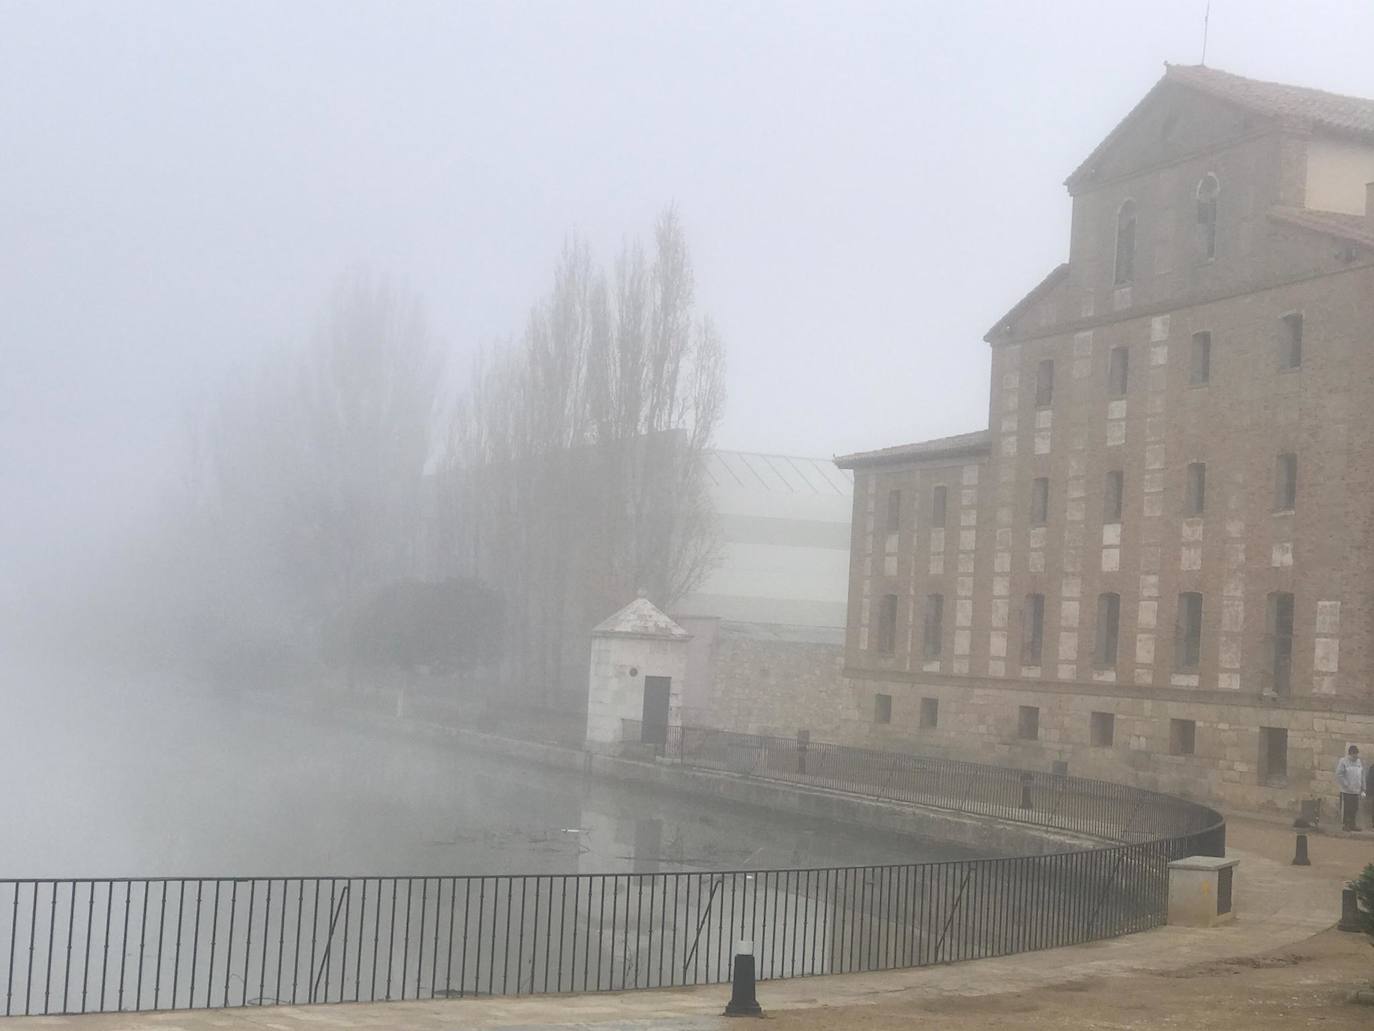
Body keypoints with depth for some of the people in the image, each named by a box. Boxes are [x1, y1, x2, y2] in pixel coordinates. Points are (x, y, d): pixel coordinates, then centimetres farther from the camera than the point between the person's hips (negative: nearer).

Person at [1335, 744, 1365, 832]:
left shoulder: (1359, 762, 10)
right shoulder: (1343, 761, -8)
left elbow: (1362, 776, 14)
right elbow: (1339, 775, -12)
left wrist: (1362, 790, 10)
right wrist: (1347, 785, -17)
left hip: (1356, 791, 5)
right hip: (1346, 791, -5)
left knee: (1355, 808, 9)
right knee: (1346, 808, 1)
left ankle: (1353, 824, 18)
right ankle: (1345, 824, 9)